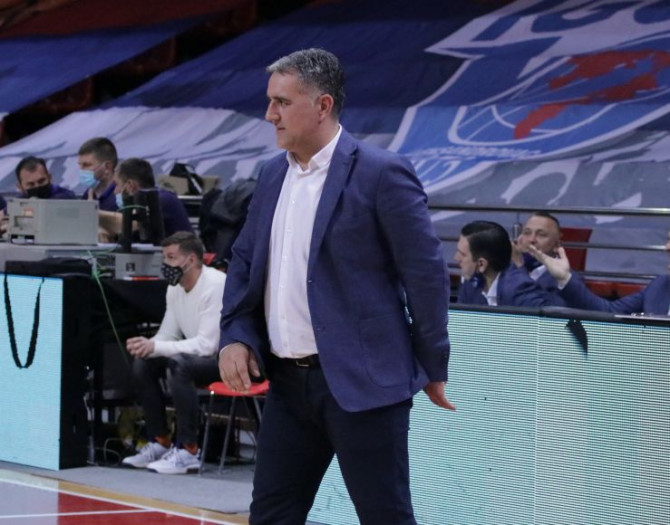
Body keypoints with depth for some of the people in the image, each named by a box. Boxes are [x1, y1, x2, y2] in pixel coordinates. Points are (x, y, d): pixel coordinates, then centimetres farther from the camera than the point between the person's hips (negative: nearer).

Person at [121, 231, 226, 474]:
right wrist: (147, 346, -14)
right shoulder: (175, 288, 4)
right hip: (203, 357, 9)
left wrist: (155, 347, -27)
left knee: (179, 363, -33)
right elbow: (167, 335, 10)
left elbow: (206, 344, -28)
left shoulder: (215, 286, -22)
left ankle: (187, 451, -26)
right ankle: (159, 442, 6)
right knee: (142, 363, -3)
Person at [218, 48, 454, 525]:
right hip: (288, 381, 7)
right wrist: (236, 336, 3)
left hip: (363, 382, -7)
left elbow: (426, 272, -9)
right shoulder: (272, 175, 11)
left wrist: (432, 367, -5)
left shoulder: (381, 173, -11)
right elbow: (245, 262, 19)